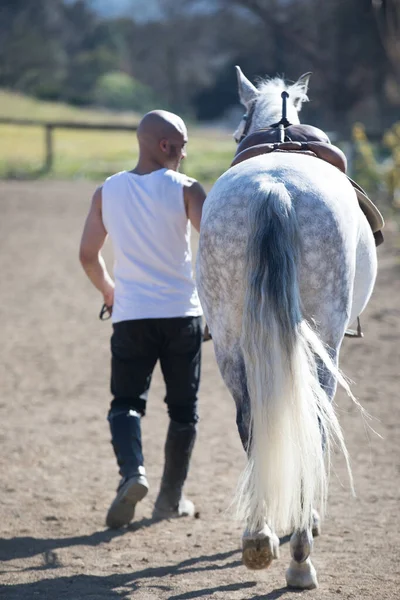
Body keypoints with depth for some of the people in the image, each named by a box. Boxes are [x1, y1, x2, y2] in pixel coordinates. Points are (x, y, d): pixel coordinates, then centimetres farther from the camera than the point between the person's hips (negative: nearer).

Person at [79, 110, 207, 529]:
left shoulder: (107, 192, 3)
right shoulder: (185, 189, -7)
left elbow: (88, 255, 7)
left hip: (130, 315, 2)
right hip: (182, 313, -1)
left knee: (126, 401, 7)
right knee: (183, 408, 13)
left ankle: (132, 470, -21)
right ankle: (172, 497, 18)